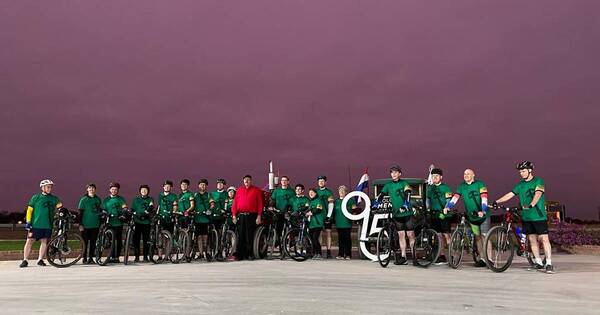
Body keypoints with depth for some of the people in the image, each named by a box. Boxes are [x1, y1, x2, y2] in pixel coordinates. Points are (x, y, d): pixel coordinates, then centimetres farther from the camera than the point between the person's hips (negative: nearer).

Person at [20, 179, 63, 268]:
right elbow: (29, 210, 1)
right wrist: (28, 222, -3)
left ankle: (40, 260, 13)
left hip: (48, 225, 3)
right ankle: (25, 260, 9)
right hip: (35, 224, -3)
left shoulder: (54, 199, 9)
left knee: (44, 242, 4)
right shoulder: (35, 197, 2)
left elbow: (60, 207, 15)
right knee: (29, 241, 0)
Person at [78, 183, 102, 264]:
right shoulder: (83, 199, -1)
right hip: (86, 225, -3)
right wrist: (80, 224, -9)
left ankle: (91, 258, 16)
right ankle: (85, 258, 12)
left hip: (95, 225, 3)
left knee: (93, 242, 6)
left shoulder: (98, 199, 9)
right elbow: (80, 213, -3)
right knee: (85, 242, 2)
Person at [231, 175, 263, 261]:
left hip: (251, 216, -2)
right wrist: (234, 215, 2)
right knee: (241, 236, 3)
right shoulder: (239, 190, 13)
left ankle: (250, 254, 9)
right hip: (241, 216, 2)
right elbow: (235, 202, 10)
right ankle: (240, 255, 8)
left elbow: (260, 203, 0)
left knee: (250, 236, 0)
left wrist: (259, 216, -7)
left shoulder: (256, 190, 5)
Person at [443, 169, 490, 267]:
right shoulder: (461, 186, 4)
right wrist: (447, 207, -21)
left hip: (483, 215, -4)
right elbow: (455, 197, -6)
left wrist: (483, 211, -32)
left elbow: (484, 199, -18)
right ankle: (482, 259, 17)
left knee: (485, 236, -7)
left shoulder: (480, 184, -8)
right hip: (471, 216, 4)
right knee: (477, 237, 10)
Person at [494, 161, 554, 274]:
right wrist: (496, 202, -4)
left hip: (539, 216, -5)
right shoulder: (520, 184, 12)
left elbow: (538, 194, -22)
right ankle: (539, 262, 19)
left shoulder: (538, 181, -5)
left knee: (544, 239, -6)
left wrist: (531, 205, -39)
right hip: (526, 217, 6)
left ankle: (549, 264, -2)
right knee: (532, 240, 9)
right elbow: (510, 194, 8)